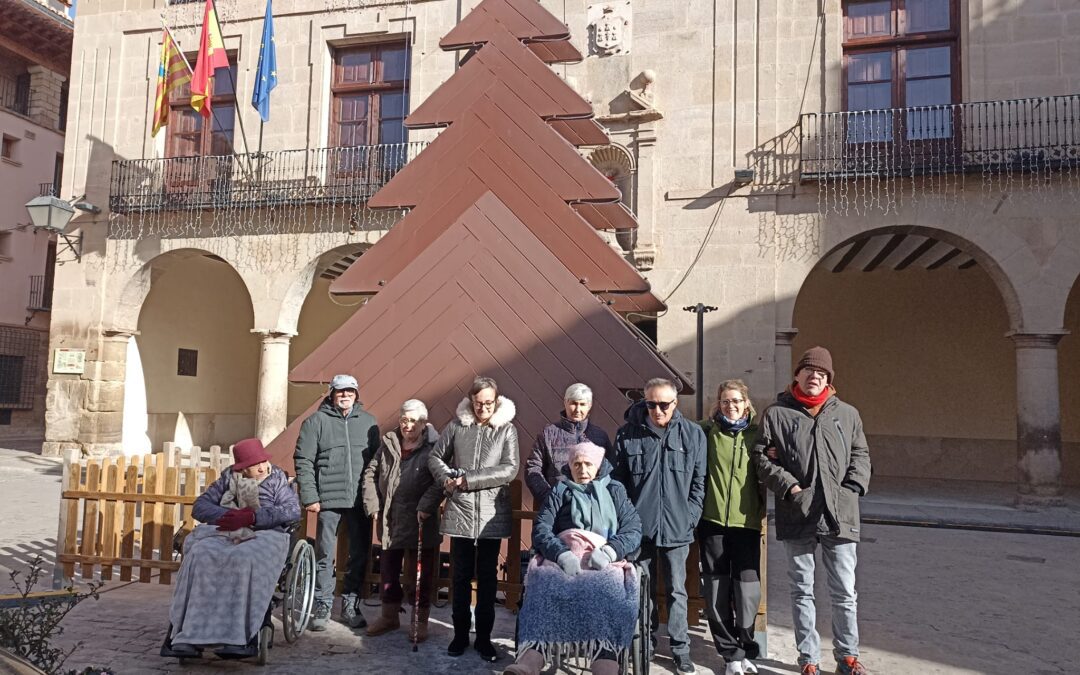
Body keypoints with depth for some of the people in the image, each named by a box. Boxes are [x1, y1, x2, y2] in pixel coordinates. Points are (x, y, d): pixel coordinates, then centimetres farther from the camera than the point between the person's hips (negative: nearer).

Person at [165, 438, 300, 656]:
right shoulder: (228, 478, 17)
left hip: (264, 537, -3)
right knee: (199, 557, -29)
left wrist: (252, 517, -16)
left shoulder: (277, 479, 10)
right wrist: (230, 515, -8)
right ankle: (188, 637, -31)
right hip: (224, 535, 3)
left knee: (245, 561, -37)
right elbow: (199, 506, 10)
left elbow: (292, 511, -5)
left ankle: (238, 638, -38)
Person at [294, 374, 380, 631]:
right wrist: (309, 497, -7)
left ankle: (350, 607, 22)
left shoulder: (368, 422, 9)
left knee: (359, 555, 9)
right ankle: (322, 608, 16)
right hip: (329, 500, -2)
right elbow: (303, 461, -1)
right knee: (325, 556, 4)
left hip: (361, 501, 3)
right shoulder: (316, 421, 1)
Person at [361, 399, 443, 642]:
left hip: (420, 523, -5)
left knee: (419, 573, 4)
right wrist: (373, 505, 3)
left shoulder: (434, 447, -9)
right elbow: (371, 474, 11)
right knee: (388, 570, 16)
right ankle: (389, 616, 33)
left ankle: (420, 621, 20)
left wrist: (426, 506, -21)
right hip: (390, 520, 5)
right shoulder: (388, 443, 8)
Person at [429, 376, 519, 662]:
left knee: (487, 576, 8)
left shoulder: (507, 429, -1)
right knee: (461, 575, 9)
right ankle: (460, 634, 22)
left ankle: (484, 637, 18)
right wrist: (446, 478, -8)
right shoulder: (456, 425, 2)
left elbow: (510, 469, -10)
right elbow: (435, 457, 12)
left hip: (492, 514, -1)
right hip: (460, 512, 1)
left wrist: (469, 479, -15)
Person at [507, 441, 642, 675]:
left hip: (605, 561, 0)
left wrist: (609, 551, -13)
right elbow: (540, 530, 6)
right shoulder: (558, 492, 22)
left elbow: (634, 529, 8)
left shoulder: (615, 491, 23)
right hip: (563, 558, 0)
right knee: (546, 588, -35)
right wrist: (562, 554, -15)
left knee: (607, 593, -36)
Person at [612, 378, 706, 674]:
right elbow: (617, 481, 1)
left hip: (676, 528, 0)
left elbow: (699, 482, 2)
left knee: (676, 590, 9)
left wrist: (690, 517, -3)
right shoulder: (627, 434, -3)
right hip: (638, 526, 0)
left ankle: (680, 648, 21)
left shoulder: (694, 434, -1)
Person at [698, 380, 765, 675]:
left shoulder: (757, 433, 5)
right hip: (712, 520, 0)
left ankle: (745, 647, 20)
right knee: (716, 589, 4)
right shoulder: (707, 430, 3)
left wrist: (763, 507, -1)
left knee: (747, 589, 0)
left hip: (747, 520, 0)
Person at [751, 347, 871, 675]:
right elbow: (761, 457, 0)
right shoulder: (777, 413, 2)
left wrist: (851, 489, -3)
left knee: (845, 592, 9)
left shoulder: (847, 414, 9)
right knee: (802, 591, 10)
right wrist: (791, 488, -10)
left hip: (839, 515, 2)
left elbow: (861, 456, 13)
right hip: (797, 515, -1)